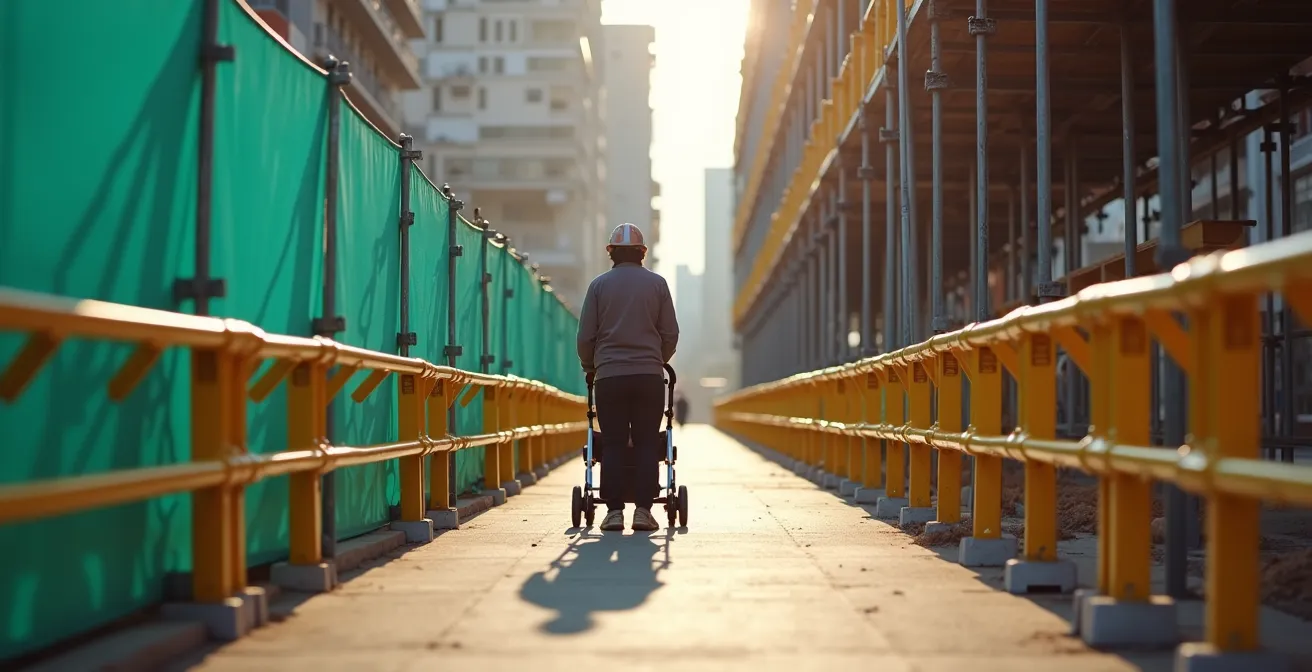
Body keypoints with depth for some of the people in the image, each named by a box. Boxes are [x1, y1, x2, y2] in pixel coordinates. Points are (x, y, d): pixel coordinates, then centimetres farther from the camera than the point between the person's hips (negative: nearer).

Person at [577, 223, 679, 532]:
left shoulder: (599, 284, 5)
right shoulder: (657, 283, 6)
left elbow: (585, 335, 5)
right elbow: (670, 334, 7)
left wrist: (589, 367, 21)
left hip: (609, 376, 0)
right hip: (649, 376, 0)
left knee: (612, 445, 2)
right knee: (646, 444, 2)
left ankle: (614, 510, -2)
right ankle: (643, 510, -3)